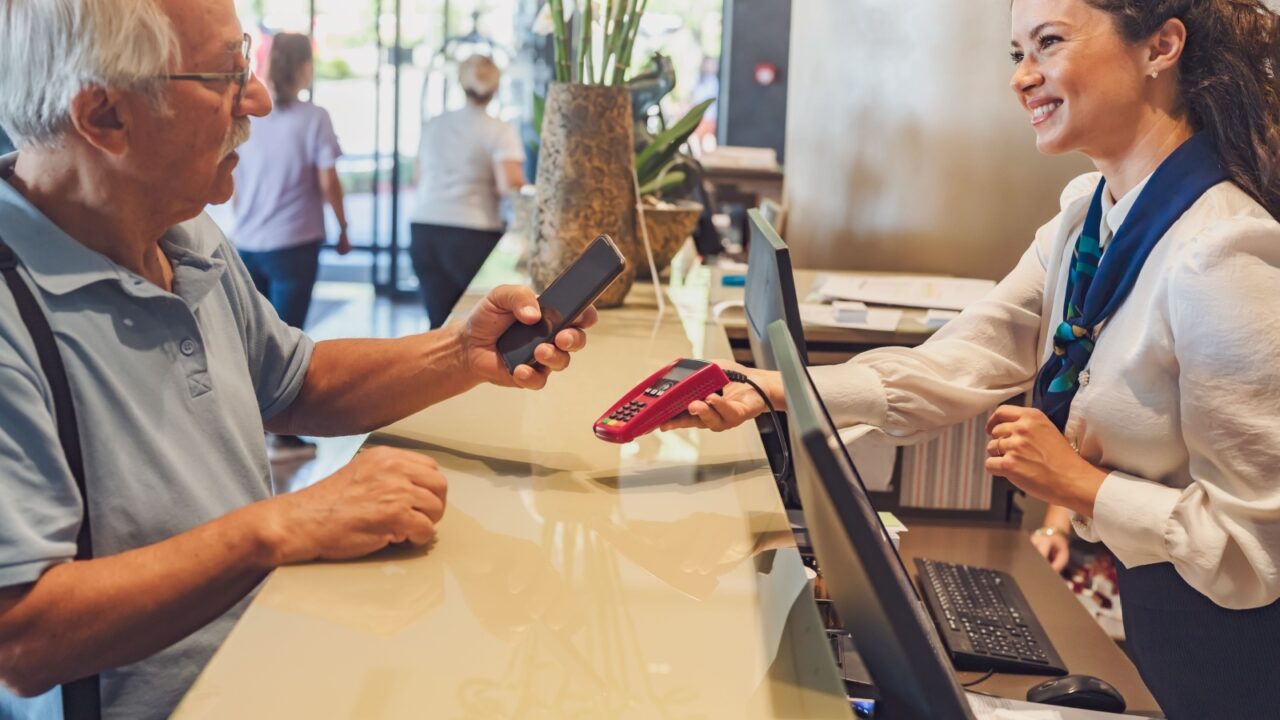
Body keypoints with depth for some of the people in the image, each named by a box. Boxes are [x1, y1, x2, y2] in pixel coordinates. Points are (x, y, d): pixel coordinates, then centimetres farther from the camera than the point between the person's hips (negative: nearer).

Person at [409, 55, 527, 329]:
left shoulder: (433, 125, 13)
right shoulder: (500, 131, -3)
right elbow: (510, 185, -13)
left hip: (423, 228, 5)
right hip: (472, 234, -5)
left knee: (441, 323, 6)